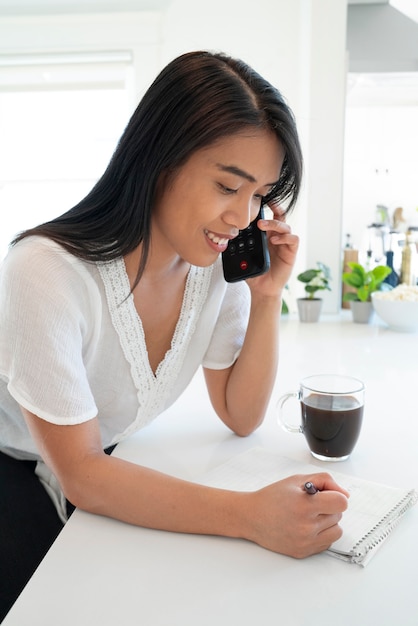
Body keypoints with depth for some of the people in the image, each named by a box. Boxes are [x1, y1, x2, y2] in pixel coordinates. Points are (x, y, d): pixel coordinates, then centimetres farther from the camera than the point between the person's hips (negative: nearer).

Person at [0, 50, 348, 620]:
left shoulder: (222, 265, -13)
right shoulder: (46, 273, -32)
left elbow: (240, 417, -5)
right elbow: (81, 474, -27)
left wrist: (267, 298, -20)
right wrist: (251, 515, -37)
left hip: (110, 472, 5)